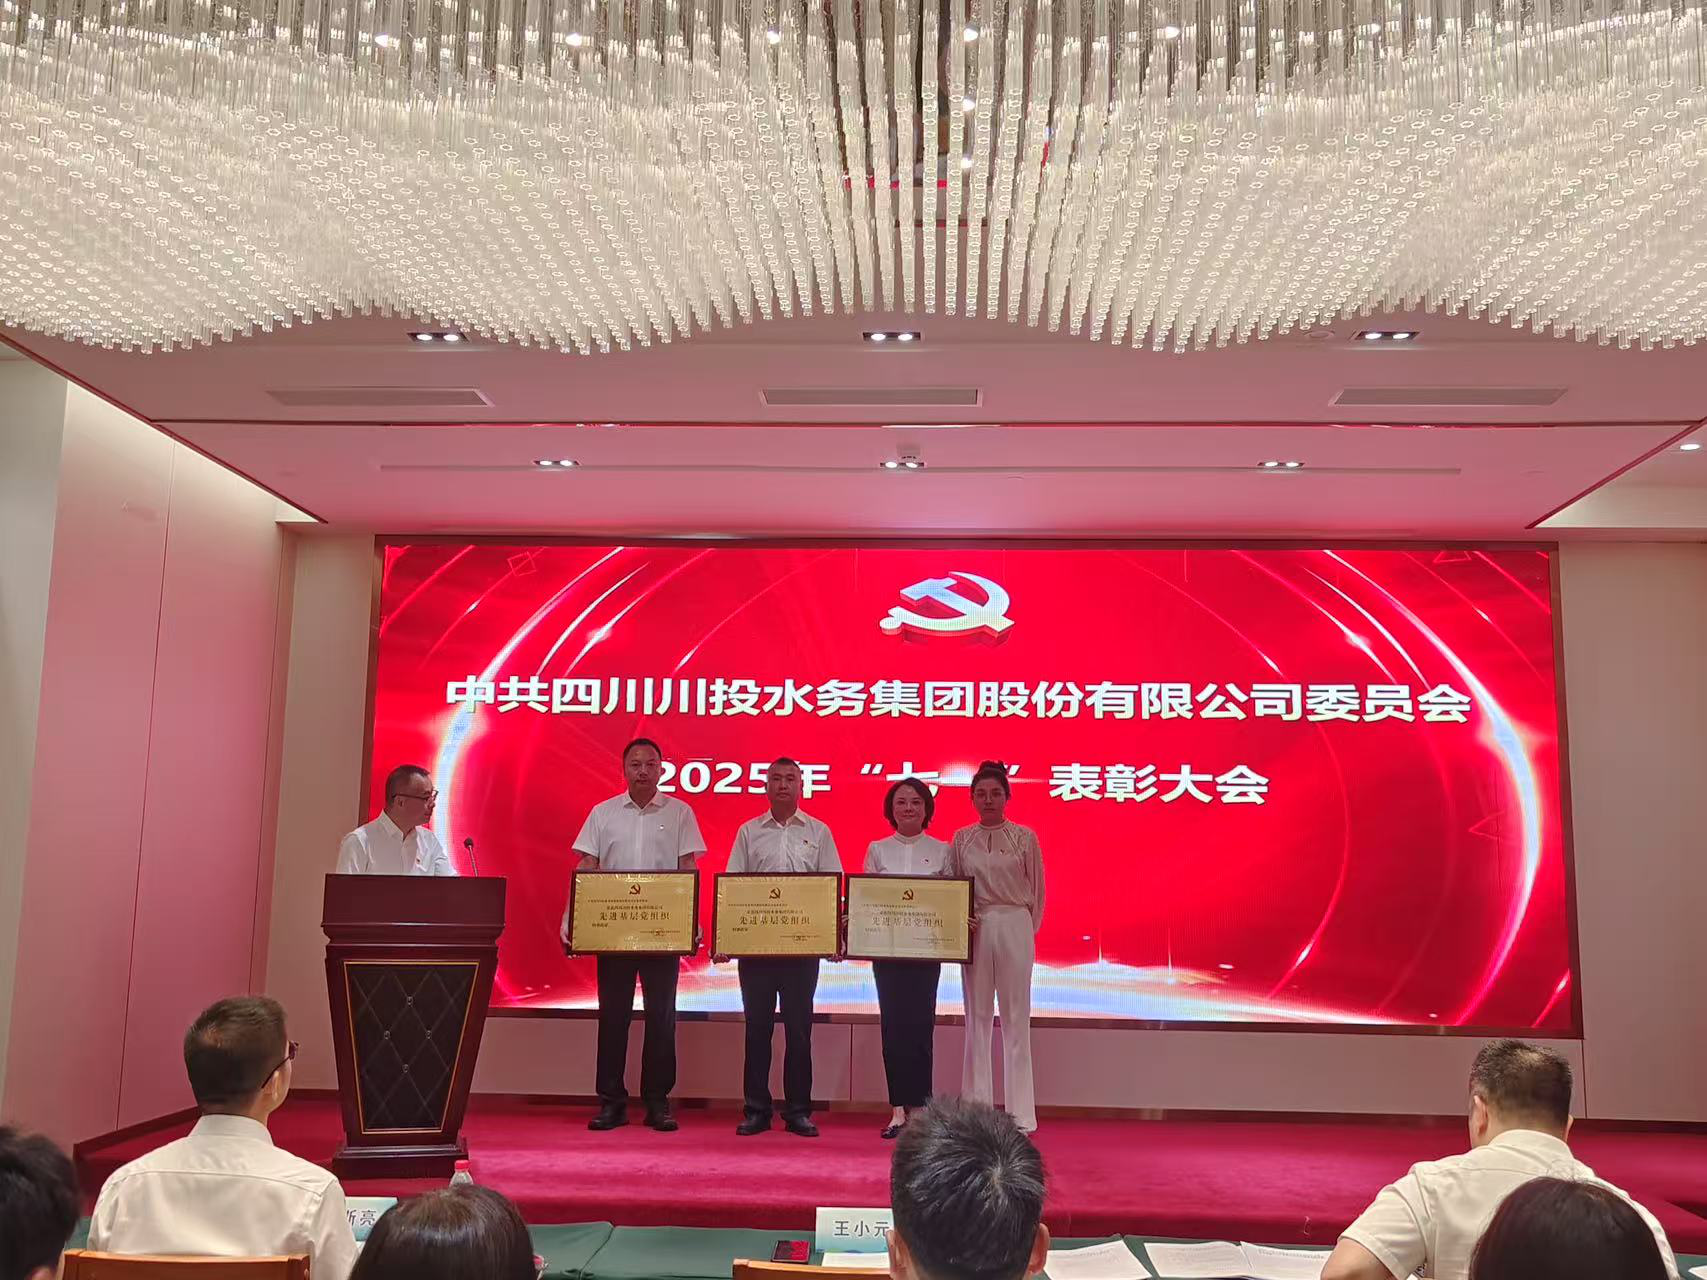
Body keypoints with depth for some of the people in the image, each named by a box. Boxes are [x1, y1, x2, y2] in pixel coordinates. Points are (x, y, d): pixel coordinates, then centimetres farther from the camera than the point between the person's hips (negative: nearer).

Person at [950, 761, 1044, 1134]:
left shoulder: (1024, 837, 1)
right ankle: (976, 1110, 12)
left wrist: (1028, 928, 6)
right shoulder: (961, 839, 7)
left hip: (1014, 927, -2)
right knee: (977, 1018, 6)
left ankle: (1020, 1114, 6)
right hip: (975, 931, 2)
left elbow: (1037, 890, 7)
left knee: (1016, 1018, 1)